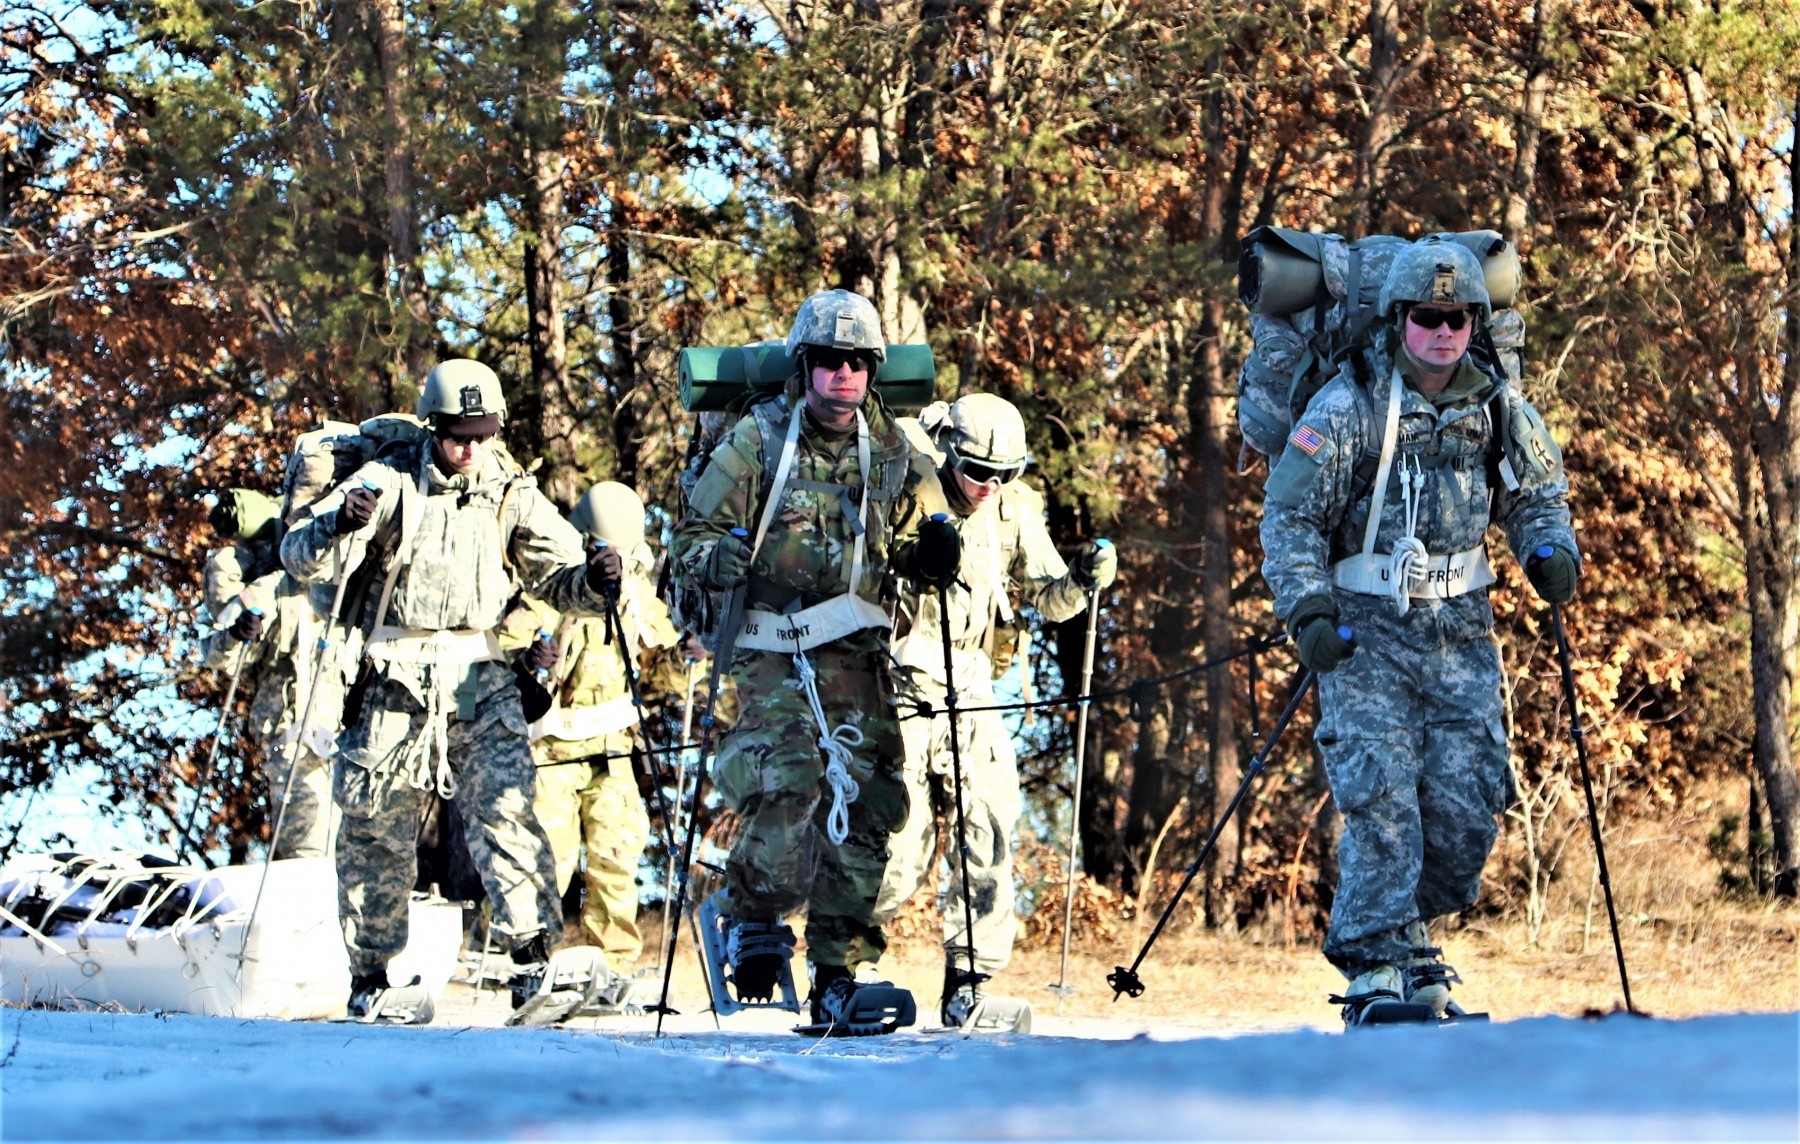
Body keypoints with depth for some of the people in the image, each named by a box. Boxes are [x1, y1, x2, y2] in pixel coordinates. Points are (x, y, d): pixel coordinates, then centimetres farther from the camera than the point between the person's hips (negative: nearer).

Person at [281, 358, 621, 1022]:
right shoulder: (391, 482, -3)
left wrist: (592, 580, -19)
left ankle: (532, 954, -20)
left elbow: (558, 579, 5)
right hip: (393, 677, -1)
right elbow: (303, 557, -10)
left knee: (503, 805, -17)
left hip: (478, 678, 1)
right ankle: (370, 973, 19)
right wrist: (341, 525, -32)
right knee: (376, 825, 5)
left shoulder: (510, 495, 4)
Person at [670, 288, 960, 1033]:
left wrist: (932, 551, 1)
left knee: (865, 803, -4)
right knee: (789, 779, -23)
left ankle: (838, 978, 2)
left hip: (854, 655, 4)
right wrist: (720, 558, -22)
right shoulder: (757, 441, -1)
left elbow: (910, 550, 24)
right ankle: (749, 915, 1)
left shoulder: (891, 452, 11)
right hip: (771, 650, -4)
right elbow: (692, 539, 1)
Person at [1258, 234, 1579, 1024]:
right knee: (1381, 800, -15)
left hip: (1460, 632, 4)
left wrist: (1549, 548, -1)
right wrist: (1308, 611, -16)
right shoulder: (1349, 405, -7)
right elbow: (1289, 516, -5)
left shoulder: (1497, 407, 6)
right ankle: (1377, 968, -11)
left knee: (1466, 805, -2)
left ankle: (1403, 934, 18)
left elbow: (1537, 493, 20)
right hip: (1366, 632, -4)